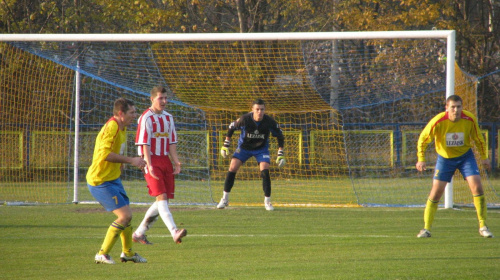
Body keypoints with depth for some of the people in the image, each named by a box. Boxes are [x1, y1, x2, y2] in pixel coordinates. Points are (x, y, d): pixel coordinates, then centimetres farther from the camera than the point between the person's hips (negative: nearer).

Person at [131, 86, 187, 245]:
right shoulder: (146, 118, -6)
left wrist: (176, 162, 4)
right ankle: (174, 233, -32)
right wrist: (149, 165, -20)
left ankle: (139, 233, 17)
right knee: (161, 197, -18)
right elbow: (144, 144, -12)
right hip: (152, 161, -7)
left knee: (162, 201, 6)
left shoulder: (168, 118, 15)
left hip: (165, 161, 7)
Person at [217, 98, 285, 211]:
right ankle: (225, 199, 5)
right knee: (232, 168, -11)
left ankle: (267, 201, -4)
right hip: (244, 147, 0)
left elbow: (280, 136, -8)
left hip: (261, 149, 0)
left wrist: (281, 154, -12)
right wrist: (225, 145, -3)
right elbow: (231, 127, -6)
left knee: (265, 171, -19)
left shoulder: (269, 122, -23)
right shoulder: (245, 119, -25)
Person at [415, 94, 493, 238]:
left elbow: (478, 139, 1)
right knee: (436, 191, -6)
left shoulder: (469, 119, -18)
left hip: (465, 155, 1)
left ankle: (483, 226, -5)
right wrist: (421, 159, -18)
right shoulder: (438, 121, -24)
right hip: (445, 158, -1)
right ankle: (426, 229, 6)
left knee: (477, 186, -14)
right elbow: (423, 139, -11)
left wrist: (484, 157, 3)